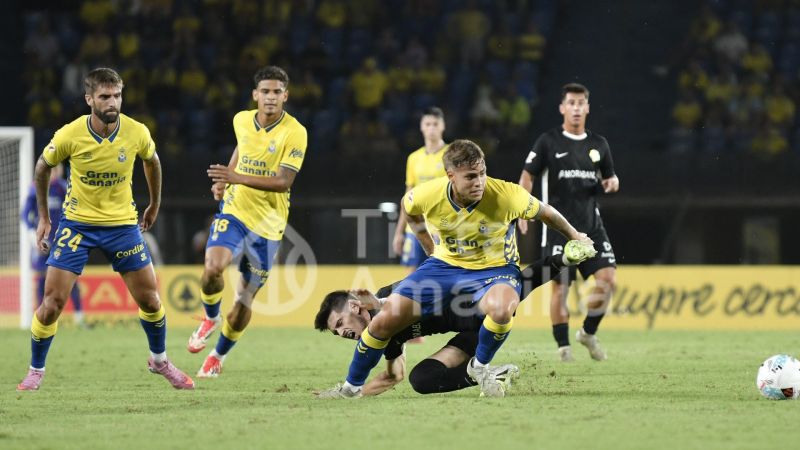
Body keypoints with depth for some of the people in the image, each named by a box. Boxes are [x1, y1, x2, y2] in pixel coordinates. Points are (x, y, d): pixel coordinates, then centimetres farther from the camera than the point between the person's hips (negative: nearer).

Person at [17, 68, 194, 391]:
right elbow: (42, 168, 2)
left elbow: (151, 162, 11)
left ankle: (159, 360, 27)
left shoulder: (137, 133, -13)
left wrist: (155, 205, 20)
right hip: (77, 222, -2)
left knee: (149, 300, 2)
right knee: (53, 302, -9)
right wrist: (43, 217, 4)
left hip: (122, 222, 2)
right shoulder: (69, 136, -18)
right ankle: (36, 371, 10)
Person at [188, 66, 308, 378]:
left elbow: (283, 182, -22)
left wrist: (237, 178, -32)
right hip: (233, 212, 2)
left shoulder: (294, 133, -15)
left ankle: (218, 355, 29)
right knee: (212, 270, -26)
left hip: (267, 224, -2)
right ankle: (211, 319, 6)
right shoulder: (241, 121, 1)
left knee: (245, 297, 5)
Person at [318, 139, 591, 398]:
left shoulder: (507, 196, -28)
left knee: (501, 310, -39)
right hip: (444, 264, 3)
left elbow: (545, 213, -6)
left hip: (494, 269, -3)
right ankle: (351, 387, 20)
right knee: (385, 321, -4)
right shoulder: (427, 196, -21)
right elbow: (409, 209, 7)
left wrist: (575, 237, 9)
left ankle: (480, 367, -6)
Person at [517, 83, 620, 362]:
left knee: (608, 279, -8)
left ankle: (588, 333, 12)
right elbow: (527, 176, 0)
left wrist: (612, 183, -2)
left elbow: (609, 176, 22)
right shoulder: (549, 142, -2)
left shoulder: (598, 144, 10)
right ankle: (563, 346, 5)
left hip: (591, 224, 4)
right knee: (560, 286, -5)